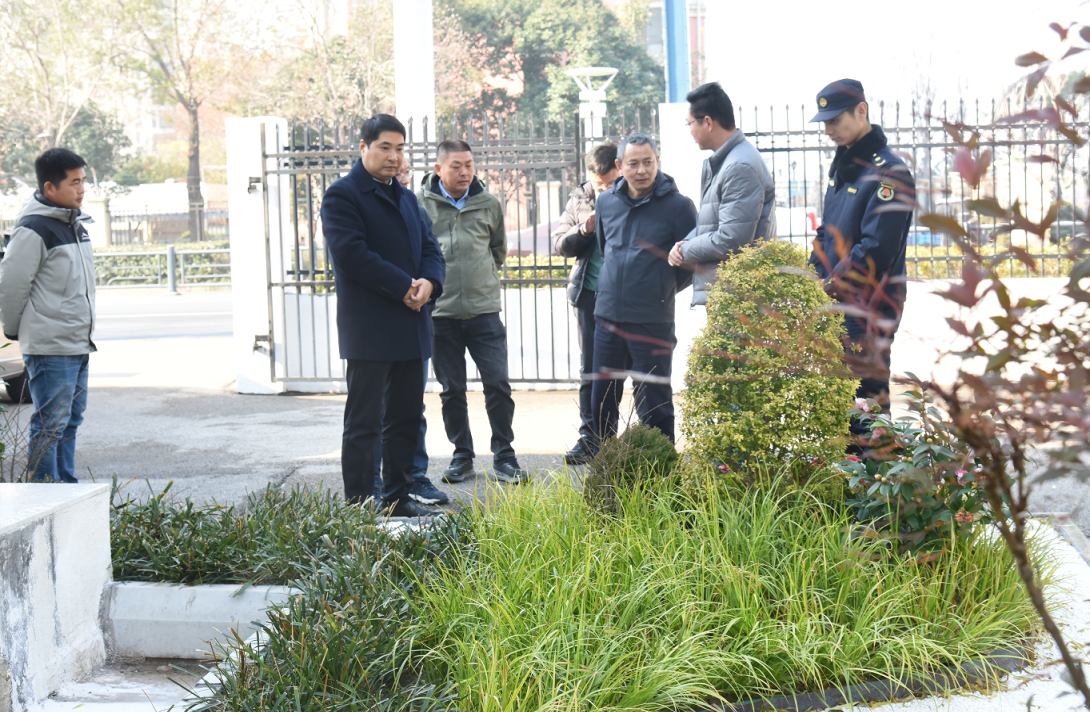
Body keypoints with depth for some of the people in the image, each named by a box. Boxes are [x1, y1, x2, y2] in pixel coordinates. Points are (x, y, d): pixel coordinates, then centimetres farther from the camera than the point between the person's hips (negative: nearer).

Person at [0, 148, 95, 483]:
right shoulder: (34, 229, -16)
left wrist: (84, 335, 18)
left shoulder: (74, 223, 13)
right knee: (50, 426, -4)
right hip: (50, 347, -9)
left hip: (78, 345, 9)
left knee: (71, 420, 15)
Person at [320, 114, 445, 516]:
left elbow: (428, 249, 16)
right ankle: (359, 508, 0)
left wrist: (429, 281, -7)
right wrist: (405, 287, -18)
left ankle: (397, 498, 22)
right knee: (363, 422, -4)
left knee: (406, 416, 12)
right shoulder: (342, 196, -7)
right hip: (368, 328, -8)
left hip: (410, 326, 8)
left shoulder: (405, 198, 19)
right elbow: (352, 254, -18)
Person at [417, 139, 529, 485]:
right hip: (439, 313, -1)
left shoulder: (489, 204, 7)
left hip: (484, 310, 1)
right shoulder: (420, 203, -2)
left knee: (498, 384, -2)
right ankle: (462, 456, 19)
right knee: (452, 390, 7)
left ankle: (504, 457, 8)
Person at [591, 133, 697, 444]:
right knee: (601, 403, 12)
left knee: (653, 407, 1)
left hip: (652, 322, -5)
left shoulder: (678, 206, -8)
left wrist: (663, 289, 5)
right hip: (608, 316, 5)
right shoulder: (606, 202, 7)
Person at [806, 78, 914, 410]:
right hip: (835, 303, 9)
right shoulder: (843, 166, 15)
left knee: (865, 390, -7)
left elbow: (877, 249, -20)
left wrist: (831, 287, -16)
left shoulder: (889, 172, -14)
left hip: (871, 305, -9)